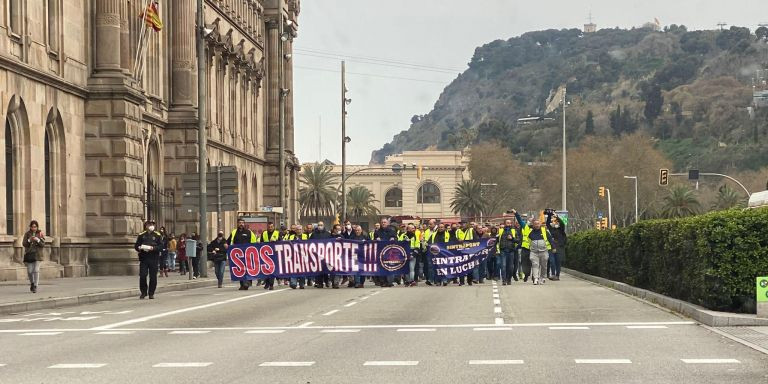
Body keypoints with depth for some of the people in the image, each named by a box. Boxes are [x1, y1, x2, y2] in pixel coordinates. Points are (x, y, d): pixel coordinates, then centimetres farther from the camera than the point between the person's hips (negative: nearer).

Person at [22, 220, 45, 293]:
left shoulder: (40, 234, 2)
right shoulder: (27, 234, 5)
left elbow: (43, 244, -3)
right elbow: (24, 244, -2)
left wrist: (38, 240, -21)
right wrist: (29, 240, -20)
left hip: (37, 254, -2)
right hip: (29, 254, 2)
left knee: (36, 270, -11)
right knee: (29, 271, 2)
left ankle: (35, 287, -8)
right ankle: (32, 283, 28)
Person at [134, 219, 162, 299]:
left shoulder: (158, 235, 6)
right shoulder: (141, 235, 10)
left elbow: (161, 247, -3)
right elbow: (136, 246, 10)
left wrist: (152, 248, -17)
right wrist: (140, 248, -12)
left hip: (153, 259, -1)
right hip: (143, 258, 1)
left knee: (153, 277, 0)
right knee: (142, 276, -5)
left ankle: (151, 293, 11)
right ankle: (143, 292, 10)